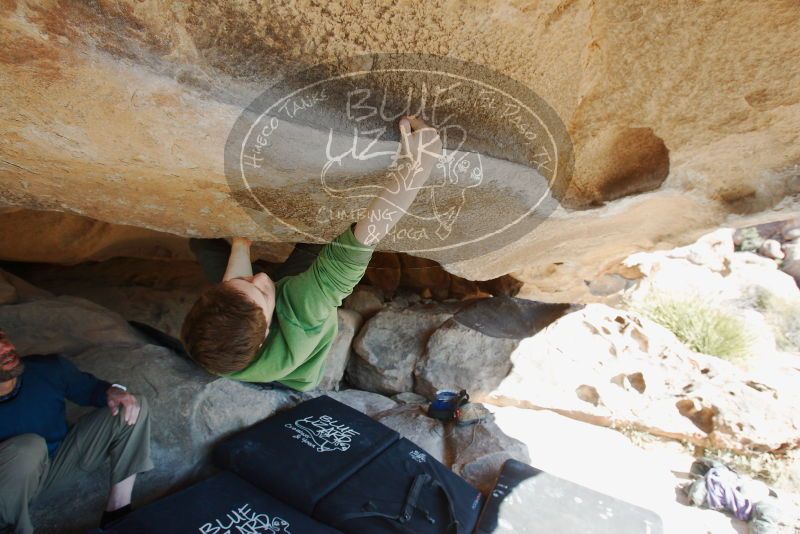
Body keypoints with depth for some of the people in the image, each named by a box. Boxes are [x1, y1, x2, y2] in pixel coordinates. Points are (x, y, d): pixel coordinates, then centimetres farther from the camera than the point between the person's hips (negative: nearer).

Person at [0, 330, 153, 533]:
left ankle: (117, 509, -13)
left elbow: (88, 387, -2)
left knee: (134, 407, -13)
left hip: (62, 458, 4)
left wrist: (113, 391, -24)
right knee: (28, 448, -37)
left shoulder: (49, 368, -19)